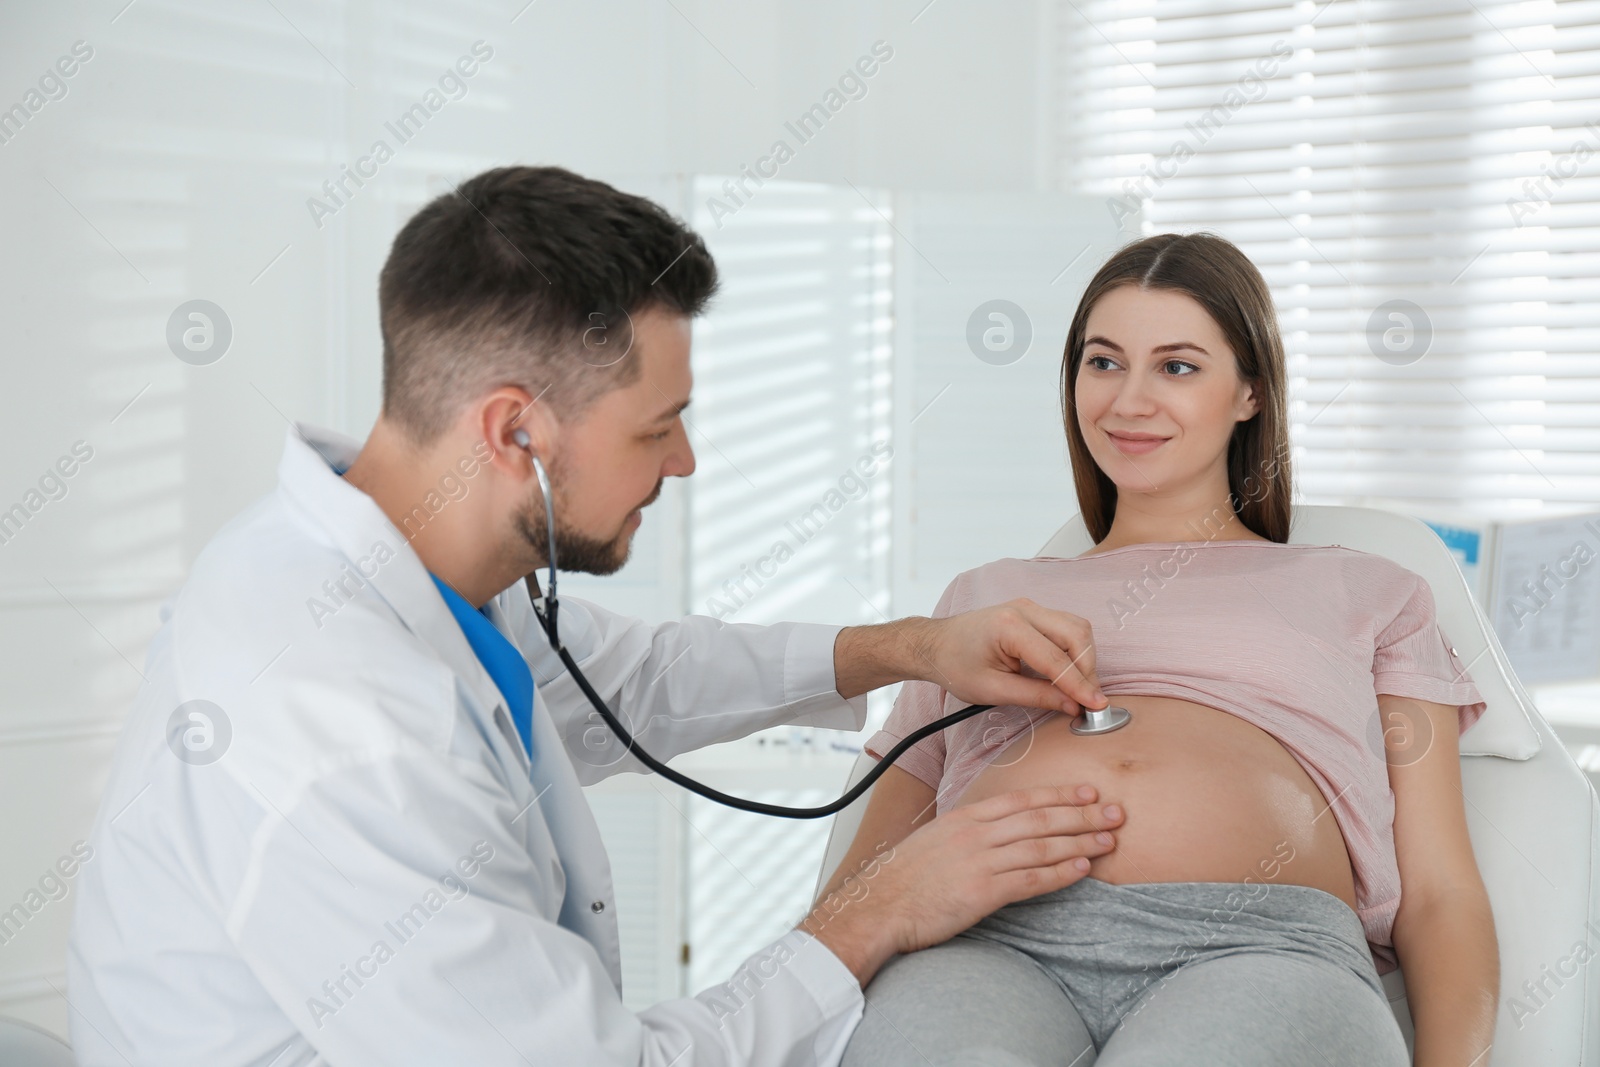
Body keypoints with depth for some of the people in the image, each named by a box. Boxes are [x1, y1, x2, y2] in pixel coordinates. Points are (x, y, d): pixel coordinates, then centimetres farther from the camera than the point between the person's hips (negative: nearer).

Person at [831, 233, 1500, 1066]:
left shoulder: (1363, 592, 28)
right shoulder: (986, 596, 33)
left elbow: (1441, 896, 17)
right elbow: (867, 869, 25)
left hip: (1257, 947, 0)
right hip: (988, 944, 1)